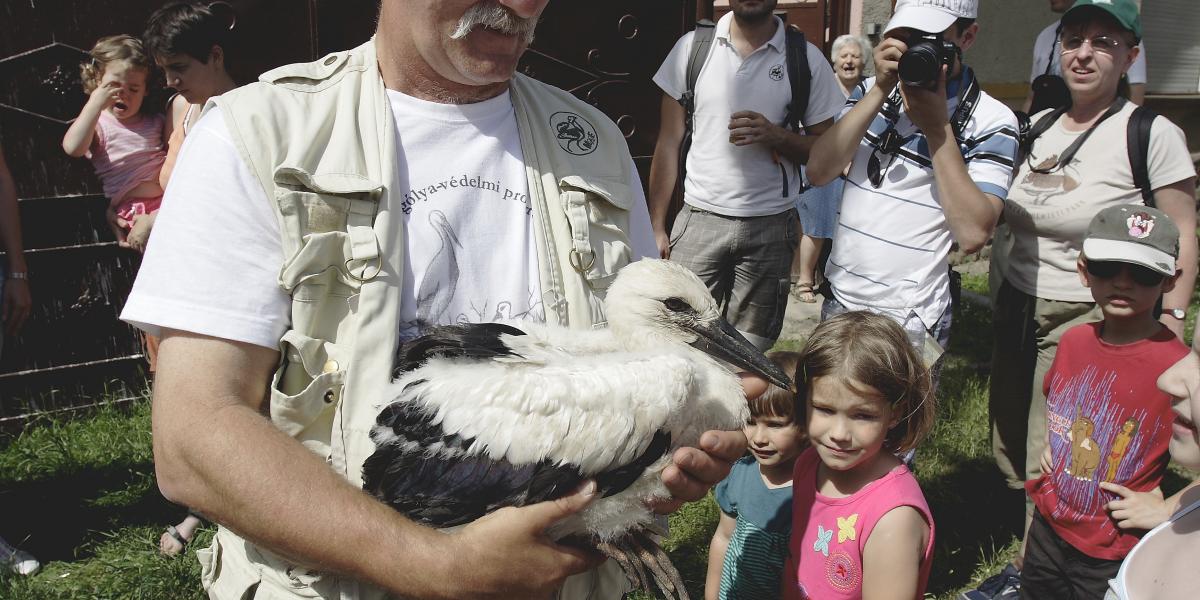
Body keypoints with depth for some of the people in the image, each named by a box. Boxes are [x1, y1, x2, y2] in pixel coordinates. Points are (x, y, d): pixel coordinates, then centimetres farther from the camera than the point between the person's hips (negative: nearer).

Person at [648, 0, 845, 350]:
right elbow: (669, 143, 5)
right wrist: (656, 227, 0)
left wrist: (776, 136, -15)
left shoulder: (807, 59, 2)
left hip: (771, 227, 0)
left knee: (751, 349, 5)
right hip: (699, 220, 0)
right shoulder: (692, 47, 3)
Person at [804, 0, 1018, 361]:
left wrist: (937, 127, -19)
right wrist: (880, 91, -13)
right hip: (839, 301, 5)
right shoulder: (871, 91, 6)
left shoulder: (991, 121, -8)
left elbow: (973, 234, -19)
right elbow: (818, 172, -7)